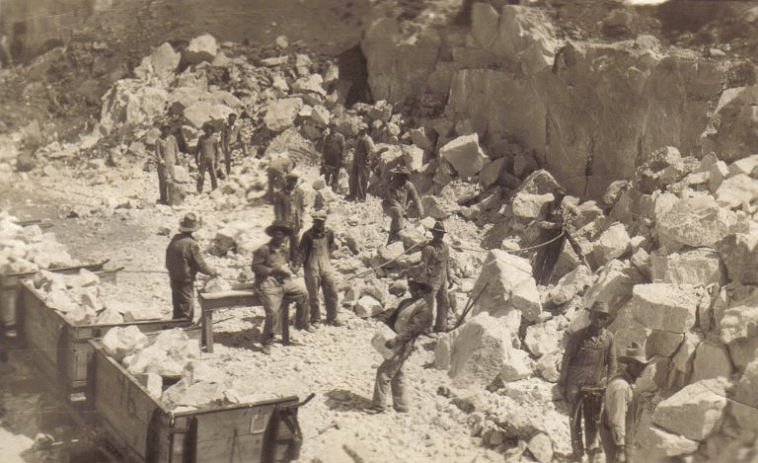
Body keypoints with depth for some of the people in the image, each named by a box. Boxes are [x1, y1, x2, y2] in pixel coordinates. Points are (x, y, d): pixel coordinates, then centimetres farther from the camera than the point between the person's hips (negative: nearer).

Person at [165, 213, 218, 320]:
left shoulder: (175, 239, -2)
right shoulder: (192, 244, -24)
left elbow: (168, 260, 8)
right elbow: (200, 265, -15)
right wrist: (213, 272, 1)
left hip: (174, 279, 8)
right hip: (185, 282, -8)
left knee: (178, 309, 22)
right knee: (186, 311, 2)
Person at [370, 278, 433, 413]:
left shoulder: (424, 309, -13)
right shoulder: (406, 302, 13)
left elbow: (412, 329, -21)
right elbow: (393, 319, 17)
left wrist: (395, 340, -27)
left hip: (404, 345, -9)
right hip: (396, 342, 9)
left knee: (383, 372, -10)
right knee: (396, 374, 16)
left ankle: (378, 406, -3)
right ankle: (401, 406, 27)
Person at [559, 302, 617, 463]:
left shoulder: (609, 337, 2)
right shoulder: (578, 336, -7)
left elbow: (611, 363, 9)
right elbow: (566, 360, -3)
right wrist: (562, 384, -3)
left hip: (596, 386, 2)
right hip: (576, 385, -2)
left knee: (593, 419, 5)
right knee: (575, 418, 4)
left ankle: (592, 447, 13)